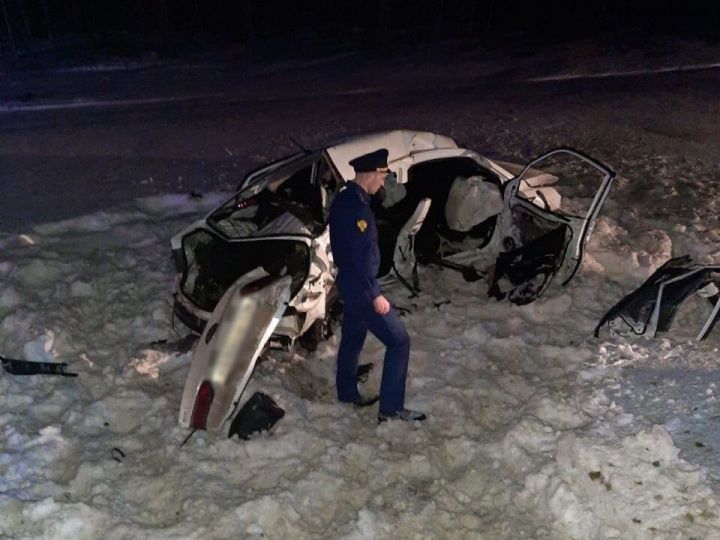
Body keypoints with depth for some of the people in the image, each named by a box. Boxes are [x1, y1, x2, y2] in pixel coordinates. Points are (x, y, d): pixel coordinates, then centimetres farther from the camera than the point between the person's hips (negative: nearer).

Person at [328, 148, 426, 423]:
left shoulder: (343, 199, 8)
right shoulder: (357, 206, -23)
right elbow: (360, 256, -26)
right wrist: (375, 294, -22)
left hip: (348, 282, 10)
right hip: (361, 287, -10)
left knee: (353, 337, 22)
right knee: (399, 341, -4)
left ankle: (347, 394, 38)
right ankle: (390, 409, 0)